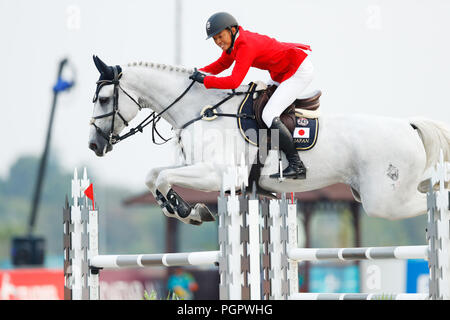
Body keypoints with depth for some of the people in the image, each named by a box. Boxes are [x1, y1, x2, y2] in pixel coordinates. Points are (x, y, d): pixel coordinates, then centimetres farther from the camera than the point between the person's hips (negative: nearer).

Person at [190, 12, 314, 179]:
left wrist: (205, 80, -27)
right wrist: (200, 72, 3)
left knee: (269, 115, -18)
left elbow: (234, 82, -33)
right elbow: (222, 64, 19)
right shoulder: (232, 43, 2)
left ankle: (297, 166, -19)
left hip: (300, 70, -11)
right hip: (282, 74, 11)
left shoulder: (246, 45, -26)